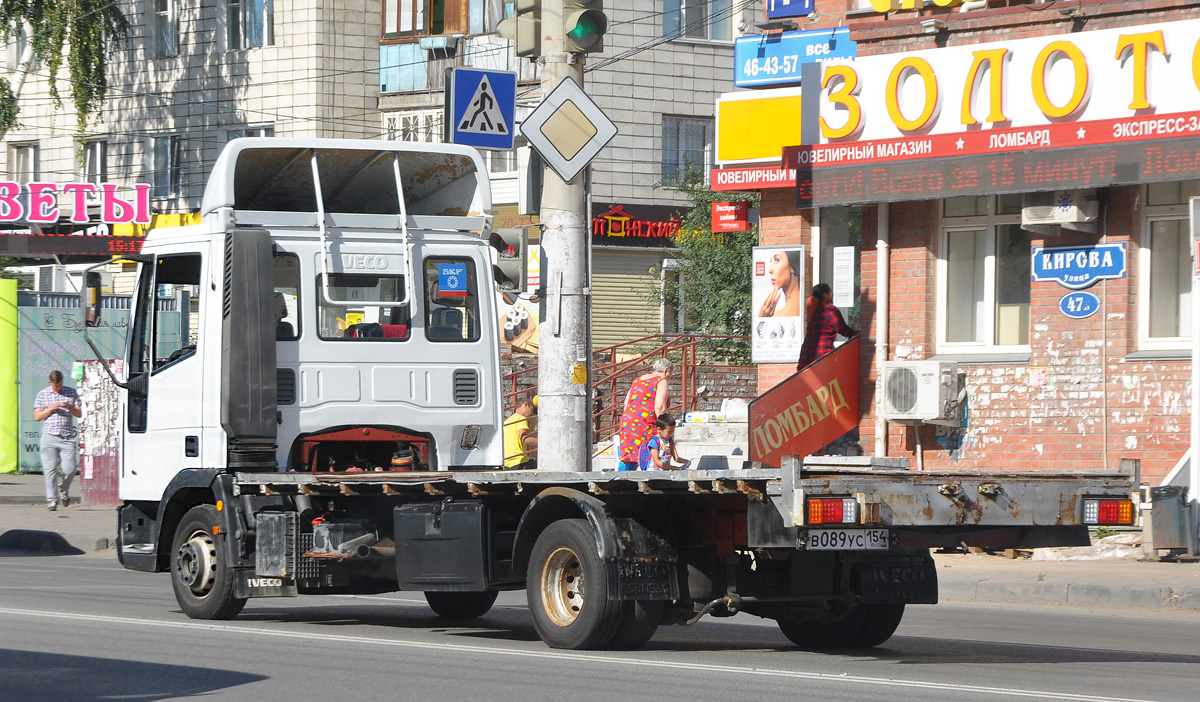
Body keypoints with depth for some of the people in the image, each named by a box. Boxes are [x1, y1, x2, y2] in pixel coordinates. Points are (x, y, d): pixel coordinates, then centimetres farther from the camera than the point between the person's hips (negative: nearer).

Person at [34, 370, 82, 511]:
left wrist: (69, 407, -8)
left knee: (70, 468, -7)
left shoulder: (71, 393, 12)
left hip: (67, 437, 1)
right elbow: (37, 417, 7)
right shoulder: (42, 394, 9)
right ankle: (52, 499, -1)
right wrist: (51, 409, -8)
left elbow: (79, 413, 11)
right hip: (49, 436, -1)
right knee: (50, 469, -7)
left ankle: (64, 490, 22)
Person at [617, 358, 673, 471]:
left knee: (628, 459, 7)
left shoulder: (638, 380, 21)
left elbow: (626, 403, 22)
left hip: (627, 422, 8)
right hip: (645, 425, -8)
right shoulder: (661, 381, -2)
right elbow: (659, 407, -12)